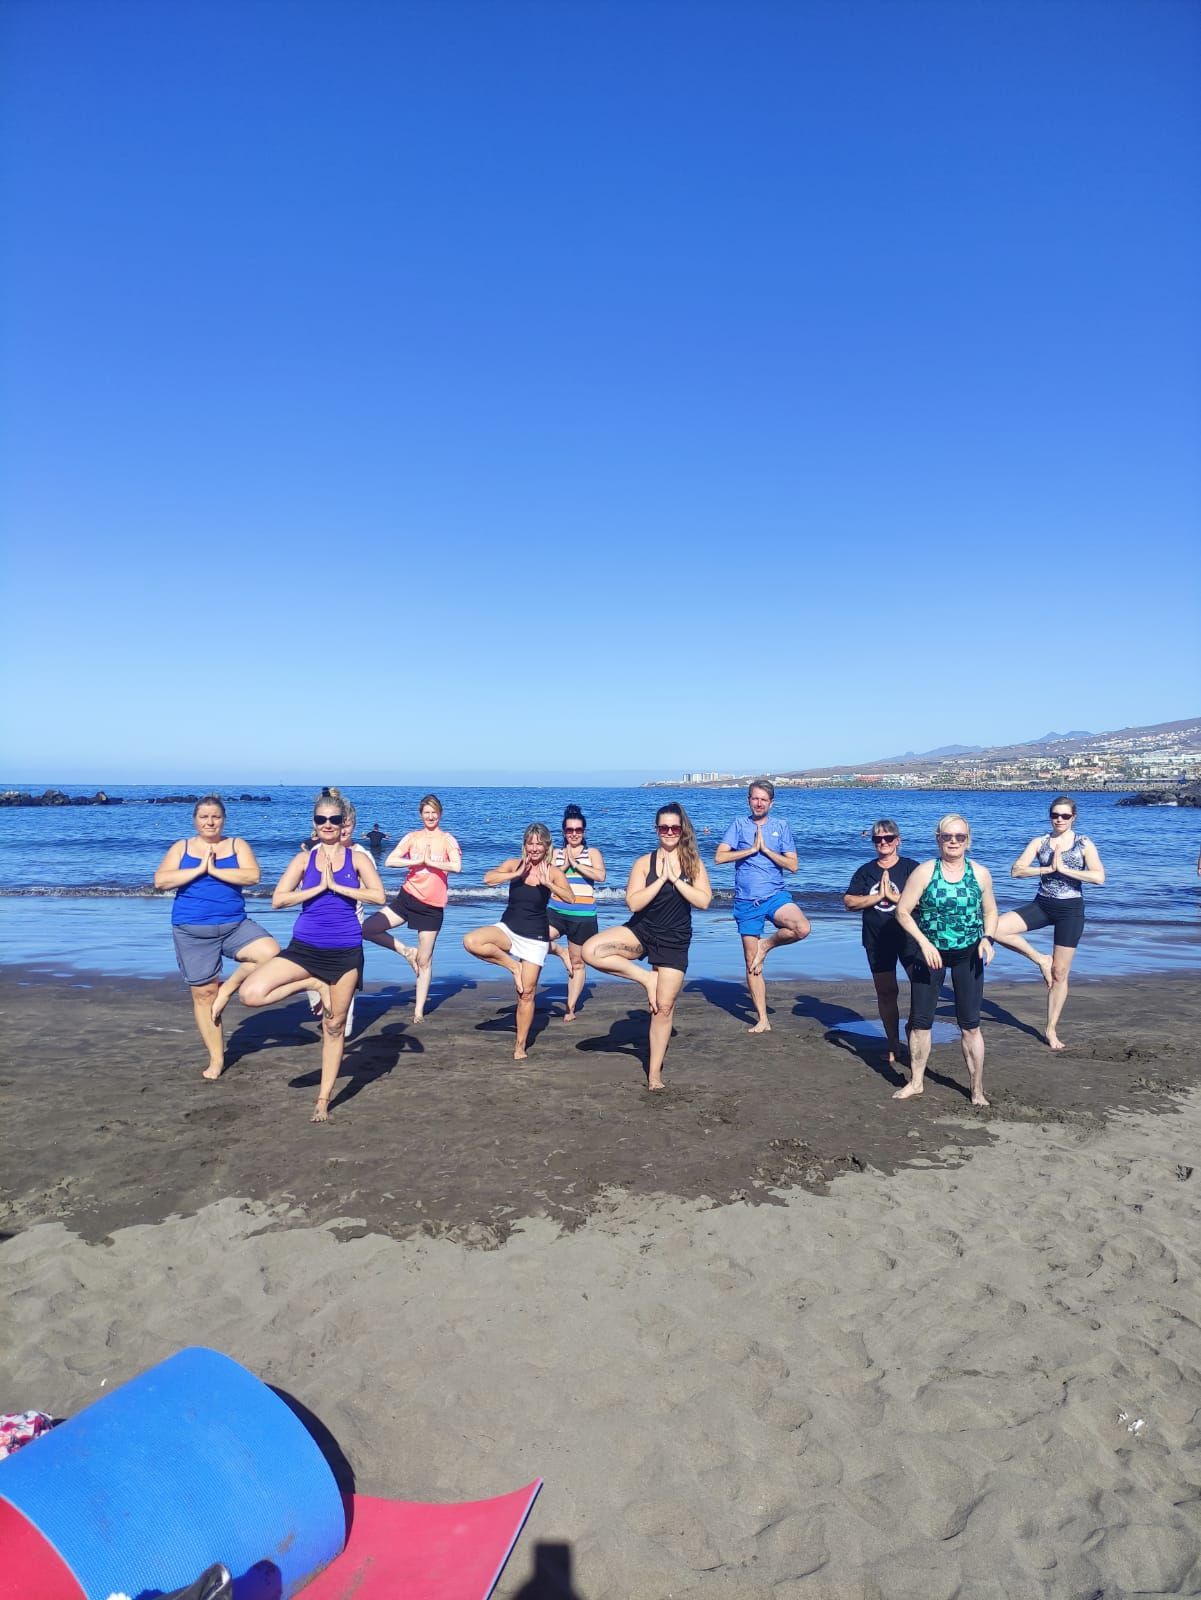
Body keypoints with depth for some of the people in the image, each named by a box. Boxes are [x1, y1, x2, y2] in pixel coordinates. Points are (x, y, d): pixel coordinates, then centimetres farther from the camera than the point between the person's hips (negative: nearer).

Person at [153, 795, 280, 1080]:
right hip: (192, 931, 0)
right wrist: (200, 869, -12)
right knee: (203, 993, 5)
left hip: (235, 925, 0)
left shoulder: (237, 845, 4)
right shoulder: (181, 847, 7)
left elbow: (252, 876, -12)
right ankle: (216, 1059, 19)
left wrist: (215, 870, -14)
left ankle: (228, 988, 1)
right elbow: (160, 881, -8)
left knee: (271, 953, -25)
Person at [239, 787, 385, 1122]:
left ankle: (323, 1100, 22)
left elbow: (379, 896, -11)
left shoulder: (357, 858, 1)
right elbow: (278, 898, -4)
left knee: (334, 1026, 7)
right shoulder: (304, 859, 4)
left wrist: (336, 885, -14)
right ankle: (315, 985, 4)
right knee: (251, 993, -18)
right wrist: (319, 887, -12)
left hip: (345, 952, -1)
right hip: (304, 948, 2)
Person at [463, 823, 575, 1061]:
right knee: (471, 942, -26)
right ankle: (512, 965, -4)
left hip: (535, 938, -2)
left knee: (526, 994, 3)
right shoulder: (515, 864, -6)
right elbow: (488, 879, -20)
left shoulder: (552, 871, -9)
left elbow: (570, 898, -22)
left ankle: (520, 1044, 21)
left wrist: (546, 882, -35)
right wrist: (518, 874, -28)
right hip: (508, 929, 2)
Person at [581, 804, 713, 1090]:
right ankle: (646, 978, -7)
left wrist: (675, 878, -17)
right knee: (591, 951, -25)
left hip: (674, 942, 0)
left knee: (663, 1007, 2)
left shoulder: (694, 863, 0)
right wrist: (661, 879, -17)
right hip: (640, 932, 0)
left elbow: (704, 901, -13)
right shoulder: (644, 862, -4)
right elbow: (633, 903, -13)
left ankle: (654, 1071, 19)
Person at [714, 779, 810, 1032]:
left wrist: (766, 849, -10)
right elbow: (719, 857, -7)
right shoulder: (739, 824, 4)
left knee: (802, 928, -31)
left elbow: (792, 865, -1)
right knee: (751, 963, 4)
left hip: (775, 895, 0)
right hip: (746, 902, 0)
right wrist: (751, 849, -11)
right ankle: (762, 1020, 16)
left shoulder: (781, 826, 5)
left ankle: (767, 944, 0)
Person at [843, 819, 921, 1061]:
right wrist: (878, 897, -14)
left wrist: (893, 896, -17)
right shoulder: (865, 871, 7)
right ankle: (893, 1046, 22)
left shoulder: (911, 867, -1)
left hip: (908, 939, -2)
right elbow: (849, 901, -4)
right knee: (886, 993, 10)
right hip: (877, 941, 3)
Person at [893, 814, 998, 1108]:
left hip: (968, 956, 1)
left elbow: (990, 911, 11)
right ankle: (916, 1082, 25)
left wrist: (987, 938, -7)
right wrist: (924, 942, -19)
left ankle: (977, 1089, 19)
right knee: (920, 1021, 7)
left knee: (970, 1025, 5)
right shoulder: (924, 872, -8)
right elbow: (902, 911, -9)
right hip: (930, 954, -1)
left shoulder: (980, 873, 0)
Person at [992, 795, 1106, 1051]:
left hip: (1070, 909, -2)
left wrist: (1064, 868, -19)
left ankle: (1052, 1029, 19)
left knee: (1060, 974, 5)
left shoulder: (1084, 843, -3)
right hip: (1042, 904, 2)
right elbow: (1016, 870, -9)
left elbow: (1099, 877, -16)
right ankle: (1041, 960, -1)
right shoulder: (1039, 842, 1)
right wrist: (1048, 868, -18)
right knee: (996, 928, -22)